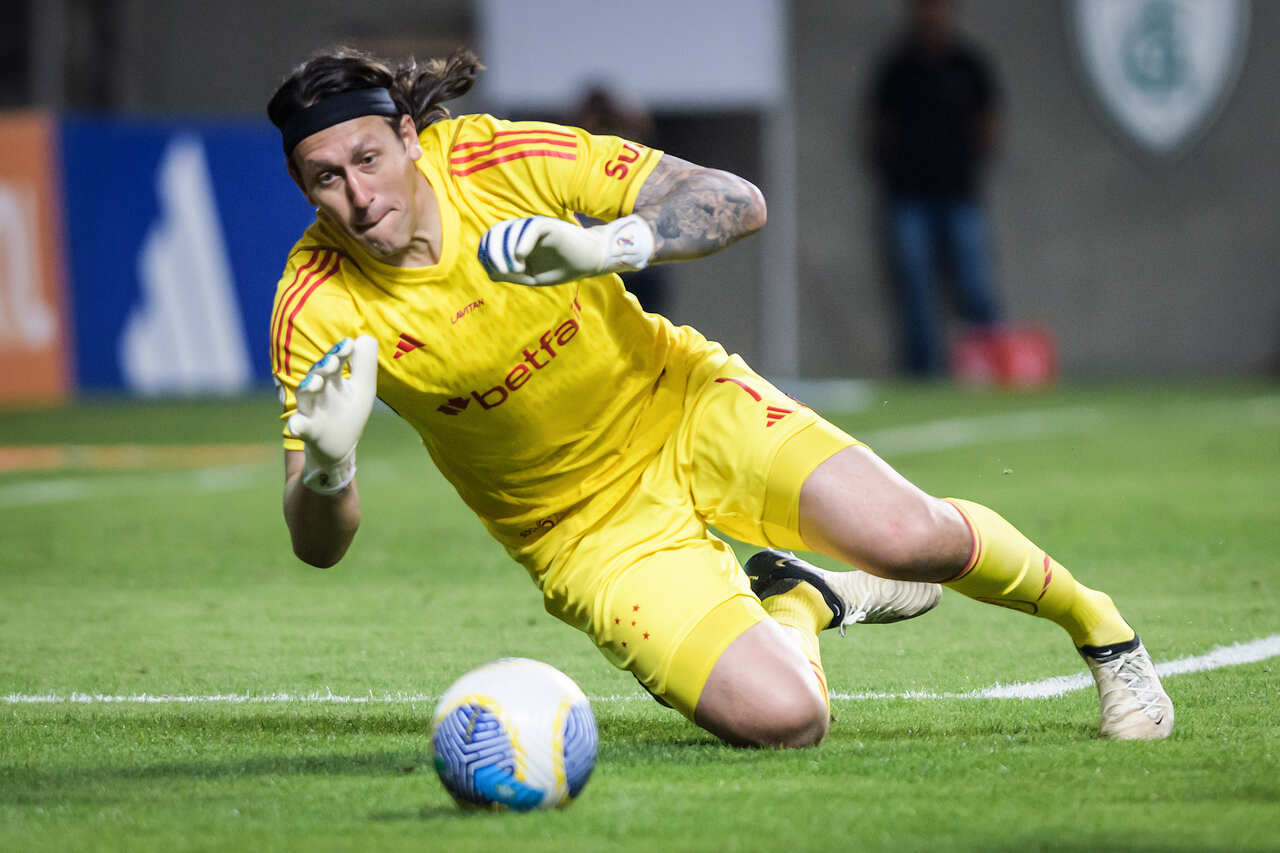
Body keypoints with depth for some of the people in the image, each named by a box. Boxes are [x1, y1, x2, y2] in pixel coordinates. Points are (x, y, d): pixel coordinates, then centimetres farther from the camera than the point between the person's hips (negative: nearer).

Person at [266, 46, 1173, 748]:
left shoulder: (506, 159, -18)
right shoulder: (317, 309, -17)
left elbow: (739, 203, -20)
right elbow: (318, 543, -17)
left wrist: (608, 245, -40)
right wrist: (329, 466, -41)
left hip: (683, 409, 1)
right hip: (593, 529, -1)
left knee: (907, 536, -22)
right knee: (781, 717, -23)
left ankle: (1098, 627, 11)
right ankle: (796, 604, 14)